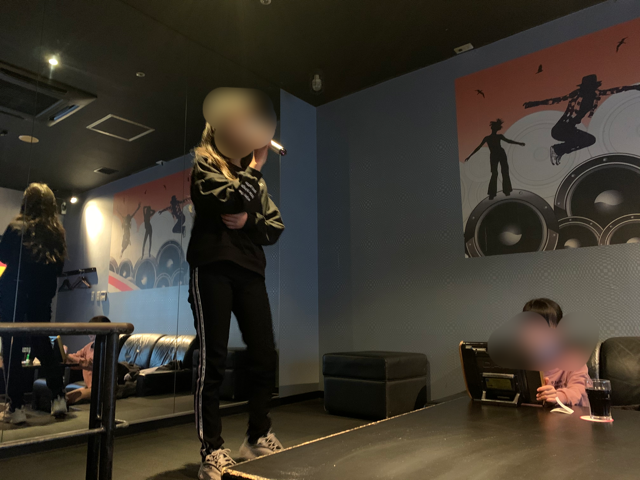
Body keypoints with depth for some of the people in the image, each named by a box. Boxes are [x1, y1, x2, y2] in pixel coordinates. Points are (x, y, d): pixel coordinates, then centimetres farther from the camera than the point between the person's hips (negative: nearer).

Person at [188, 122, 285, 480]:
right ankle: (212, 451, 9)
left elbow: (276, 227, 11)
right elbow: (231, 199, -15)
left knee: (265, 357, 3)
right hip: (213, 270, -5)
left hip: (250, 272, 5)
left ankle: (258, 437, 21)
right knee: (214, 359, -2)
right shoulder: (204, 165, 5)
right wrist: (255, 167, -6)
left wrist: (249, 221, -6)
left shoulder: (256, 178, 20)